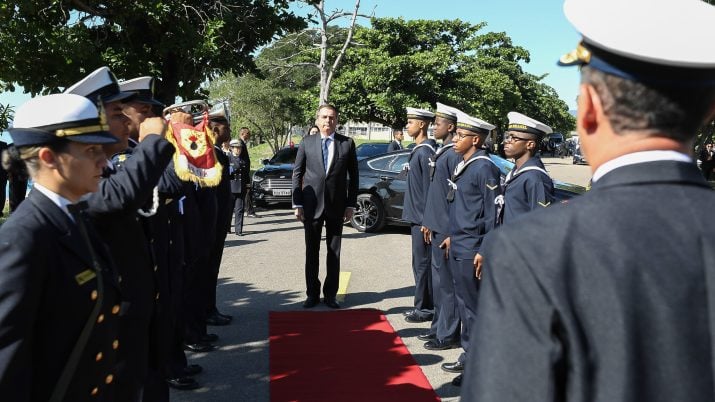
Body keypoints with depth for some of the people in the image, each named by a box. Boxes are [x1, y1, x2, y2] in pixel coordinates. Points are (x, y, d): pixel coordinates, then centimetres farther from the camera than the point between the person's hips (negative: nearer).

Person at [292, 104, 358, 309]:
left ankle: (330, 294, 18)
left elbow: (353, 176, 4)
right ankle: (312, 294, 19)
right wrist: (297, 204, -2)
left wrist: (351, 204, -1)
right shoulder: (307, 143, 2)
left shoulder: (347, 143, 2)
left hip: (337, 205, 0)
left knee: (334, 252, 7)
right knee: (311, 251, 8)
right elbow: (297, 174, 4)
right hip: (312, 205, 0)